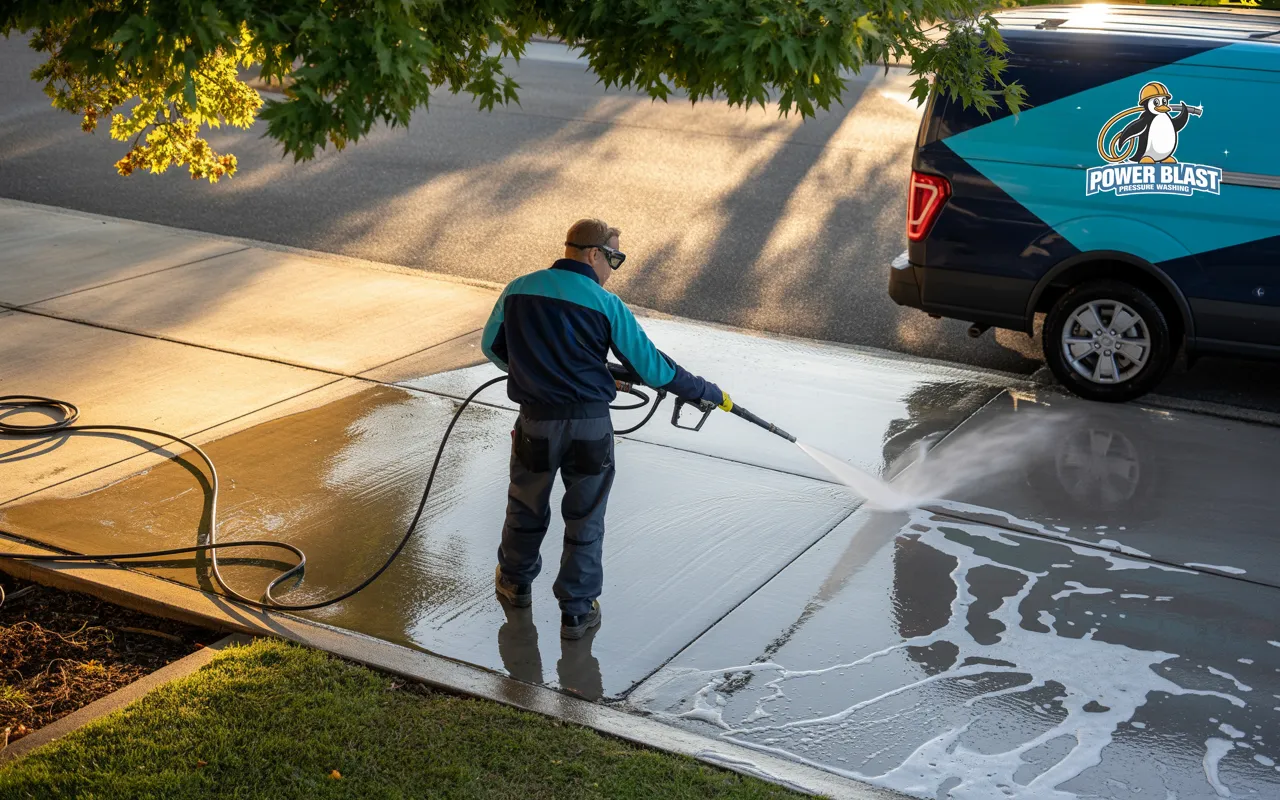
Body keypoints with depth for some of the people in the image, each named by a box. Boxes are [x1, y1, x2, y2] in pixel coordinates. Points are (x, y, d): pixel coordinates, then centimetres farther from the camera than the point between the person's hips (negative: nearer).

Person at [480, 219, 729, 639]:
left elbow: (491, 346, 14)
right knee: (585, 518, 11)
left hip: (536, 420, 3)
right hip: (590, 423, -2)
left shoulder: (518, 290, 0)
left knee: (526, 506, 23)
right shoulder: (606, 305, -9)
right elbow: (650, 365, -5)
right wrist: (709, 393, 6)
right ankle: (577, 611, 18)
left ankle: (515, 582, 44)